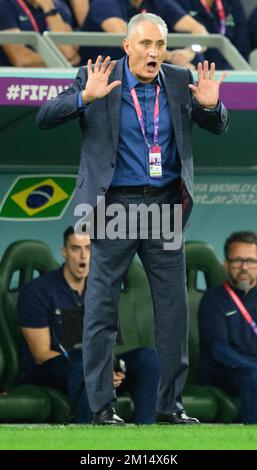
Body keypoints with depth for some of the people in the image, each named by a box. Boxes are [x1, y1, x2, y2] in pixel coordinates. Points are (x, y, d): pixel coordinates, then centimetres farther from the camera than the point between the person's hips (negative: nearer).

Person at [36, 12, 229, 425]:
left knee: (173, 307, 5)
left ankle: (171, 404, 14)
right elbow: (45, 118, -11)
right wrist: (85, 97, -28)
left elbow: (218, 127, 10)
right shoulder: (98, 80, -6)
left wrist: (211, 104, -13)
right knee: (102, 309, -1)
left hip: (165, 206, 3)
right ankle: (101, 406, 5)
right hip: (116, 205, -3)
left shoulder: (179, 82, 4)